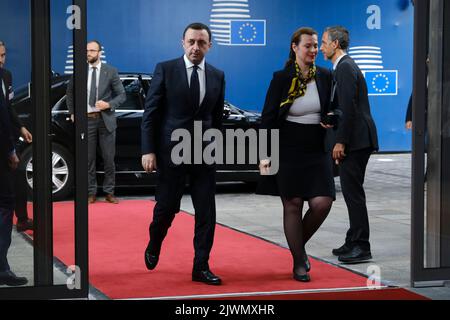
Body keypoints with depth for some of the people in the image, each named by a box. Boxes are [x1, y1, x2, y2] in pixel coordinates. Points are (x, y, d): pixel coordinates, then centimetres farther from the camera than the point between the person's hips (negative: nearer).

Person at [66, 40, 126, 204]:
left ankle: (109, 192, 12)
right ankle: (91, 193, 13)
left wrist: (109, 104, -14)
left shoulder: (111, 71, 0)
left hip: (106, 119, -1)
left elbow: (122, 95, 2)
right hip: (86, 119, 1)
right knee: (89, 159, 5)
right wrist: (72, 112, 10)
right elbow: (70, 93, 18)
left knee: (109, 158, 3)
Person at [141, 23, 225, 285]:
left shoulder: (217, 76, 7)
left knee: (206, 212, 0)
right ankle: (154, 246, 33)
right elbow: (151, 113, -4)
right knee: (167, 207, 3)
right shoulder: (165, 70, -3)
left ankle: (201, 267, 8)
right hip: (171, 151, -3)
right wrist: (148, 150, -9)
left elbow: (217, 117, 13)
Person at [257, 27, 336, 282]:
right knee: (293, 205, 1)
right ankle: (299, 263, 13)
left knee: (322, 203, -8)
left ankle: (299, 244, 21)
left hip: (317, 151, 3)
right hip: (288, 151, -3)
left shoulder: (325, 76, 5)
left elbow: (331, 109, 17)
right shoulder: (281, 79, -4)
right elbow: (268, 118, -3)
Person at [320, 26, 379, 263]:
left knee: (353, 192, -8)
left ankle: (361, 248, -5)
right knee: (351, 191, 14)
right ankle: (354, 243, 22)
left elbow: (348, 108, -20)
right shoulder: (344, 66, 18)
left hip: (356, 139, -11)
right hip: (356, 140, 11)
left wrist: (341, 142, -20)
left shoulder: (345, 68, -13)